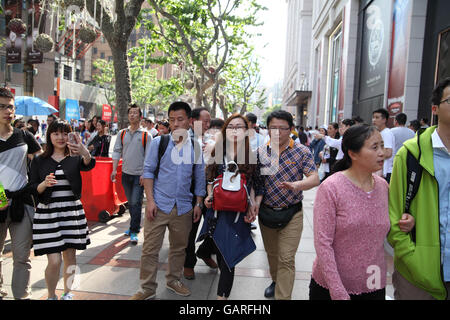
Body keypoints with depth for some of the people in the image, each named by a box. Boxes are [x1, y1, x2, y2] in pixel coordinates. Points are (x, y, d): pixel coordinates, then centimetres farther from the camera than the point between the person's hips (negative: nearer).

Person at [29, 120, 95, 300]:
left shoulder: (75, 158, 3)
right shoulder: (39, 161, 4)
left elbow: (89, 165, -21)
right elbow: (33, 189, 2)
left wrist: (85, 153, -43)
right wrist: (44, 184, -19)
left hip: (72, 211, 1)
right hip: (48, 213, -1)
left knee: (70, 257, 11)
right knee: (54, 261, -5)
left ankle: (67, 293, 31)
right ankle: (51, 296, 20)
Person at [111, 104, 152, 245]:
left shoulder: (146, 135, -4)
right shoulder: (122, 133, 8)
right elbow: (117, 151, 9)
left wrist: (145, 174, -13)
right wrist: (114, 169, 0)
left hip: (139, 174, -4)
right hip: (126, 173, 4)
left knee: (136, 203, -7)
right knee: (130, 202, 14)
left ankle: (134, 231, 2)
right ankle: (135, 226, 29)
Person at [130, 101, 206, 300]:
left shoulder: (195, 146, 3)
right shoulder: (159, 142, -2)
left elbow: (200, 177, 9)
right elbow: (148, 171, -1)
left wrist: (198, 203, 6)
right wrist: (150, 200, -8)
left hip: (184, 207, 2)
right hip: (159, 205, -2)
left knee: (179, 247, 15)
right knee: (150, 248, 3)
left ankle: (173, 280, 36)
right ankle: (147, 289, 19)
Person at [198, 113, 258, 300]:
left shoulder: (252, 156, -1)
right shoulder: (217, 154, 6)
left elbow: (253, 186, 4)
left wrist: (252, 207, -7)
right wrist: (209, 196, 0)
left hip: (237, 214, -3)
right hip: (217, 211, 3)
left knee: (228, 258, -4)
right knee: (219, 251, 16)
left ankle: (222, 295, 10)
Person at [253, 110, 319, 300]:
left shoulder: (302, 152, -8)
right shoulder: (260, 152, -1)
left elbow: (314, 178, -17)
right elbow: (257, 181, 1)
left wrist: (296, 185, -36)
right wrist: (257, 201, -17)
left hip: (291, 214, -3)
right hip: (266, 212, 4)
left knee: (286, 259, -4)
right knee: (271, 253, 22)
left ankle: (282, 296, 8)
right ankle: (276, 281, 47)